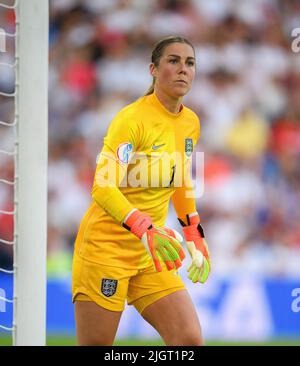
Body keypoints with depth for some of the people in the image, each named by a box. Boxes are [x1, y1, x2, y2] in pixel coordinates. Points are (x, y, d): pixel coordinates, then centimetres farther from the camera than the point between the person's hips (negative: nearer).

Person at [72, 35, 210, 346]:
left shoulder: (191, 123, 7)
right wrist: (144, 228, -40)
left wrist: (194, 237, 19)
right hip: (106, 247, -7)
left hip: (152, 255, 7)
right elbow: (103, 188, -26)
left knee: (190, 340, -10)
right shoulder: (132, 119, -16)